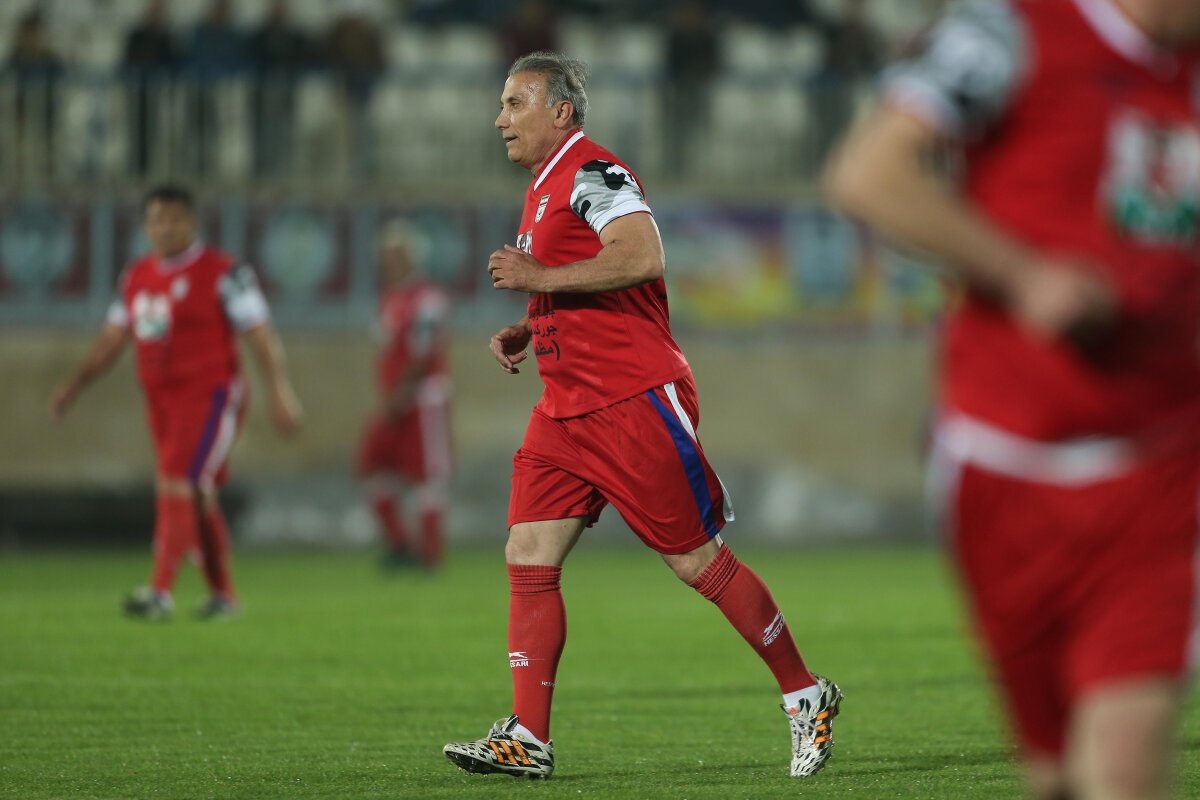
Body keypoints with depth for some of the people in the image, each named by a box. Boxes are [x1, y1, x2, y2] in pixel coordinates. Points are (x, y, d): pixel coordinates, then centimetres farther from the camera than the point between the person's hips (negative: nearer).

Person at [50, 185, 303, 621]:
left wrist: (280, 391, -16)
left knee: (177, 487, -18)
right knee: (197, 498, 12)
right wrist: (75, 383, 6)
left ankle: (160, 592, -22)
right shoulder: (137, 276, 12)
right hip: (162, 400, 7)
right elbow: (112, 339, 17)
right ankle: (223, 594, 22)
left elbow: (261, 335, -9)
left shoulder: (222, 273, -8)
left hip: (210, 396, -7)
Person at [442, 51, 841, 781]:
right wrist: (527, 332, 14)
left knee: (699, 560, -4)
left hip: (633, 403, -9)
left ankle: (807, 695, 10)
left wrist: (539, 277, -21)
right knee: (529, 556, -2)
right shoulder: (546, 188, 19)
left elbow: (643, 258, -28)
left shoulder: (592, 174, -12)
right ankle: (528, 740, -4)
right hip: (567, 411, 9)